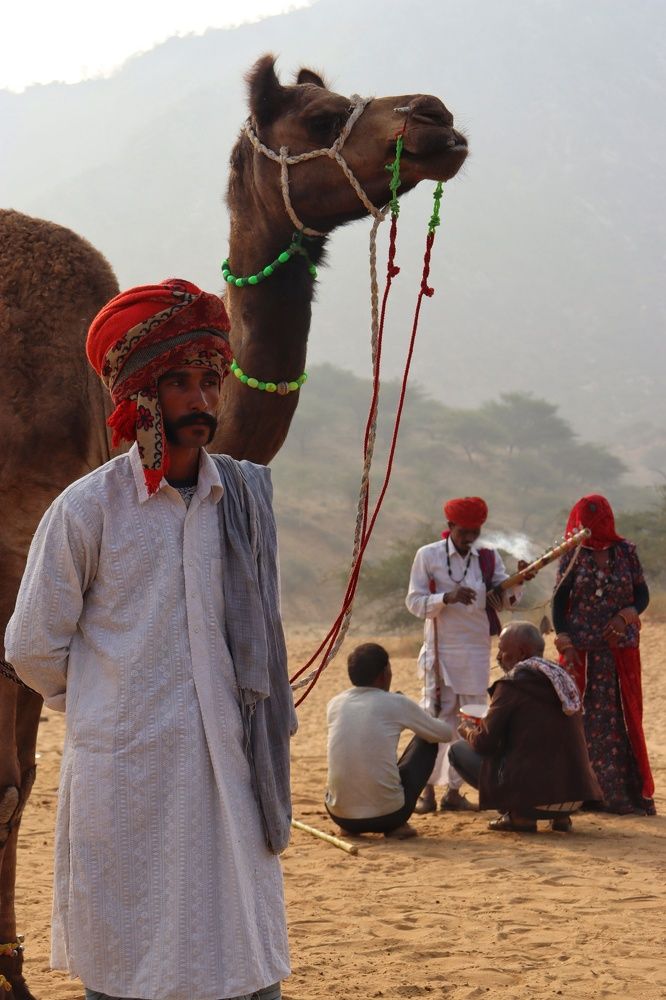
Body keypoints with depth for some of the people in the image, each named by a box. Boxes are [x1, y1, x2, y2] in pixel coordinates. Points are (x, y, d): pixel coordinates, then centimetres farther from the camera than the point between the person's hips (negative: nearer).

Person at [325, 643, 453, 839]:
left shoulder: (335, 704, 6)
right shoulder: (397, 704, -4)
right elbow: (445, 733, 13)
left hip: (339, 816, 4)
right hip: (387, 815, -4)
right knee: (426, 742, 18)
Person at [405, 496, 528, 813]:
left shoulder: (489, 557, 7)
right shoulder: (428, 556, -2)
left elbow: (505, 600, 2)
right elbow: (414, 602, -6)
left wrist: (518, 581, -18)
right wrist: (447, 598, -22)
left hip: (477, 651, 3)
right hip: (441, 650, -3)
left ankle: (454, 790, 13)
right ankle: (428, 790, 4)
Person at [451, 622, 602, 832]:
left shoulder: (511, 684, -9)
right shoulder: (563, 678, 12)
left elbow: (484, 743, -6)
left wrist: (468, 730, 17)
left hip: (534, 793, -7)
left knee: (459, 750, 7)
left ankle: (519, 815, 0)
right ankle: (560, 816, 15)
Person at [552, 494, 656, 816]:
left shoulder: (626, 552, 4)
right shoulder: (572, 555, 2)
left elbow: (642, 595, 7)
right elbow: (559, 602, 1)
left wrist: (625, 617, -12)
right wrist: (566, 645, -8)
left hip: (621, 650, 1)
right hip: (582, 650, -1)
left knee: (623, 717, 2)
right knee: (585, 718, -1)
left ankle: (627, 792, 5)